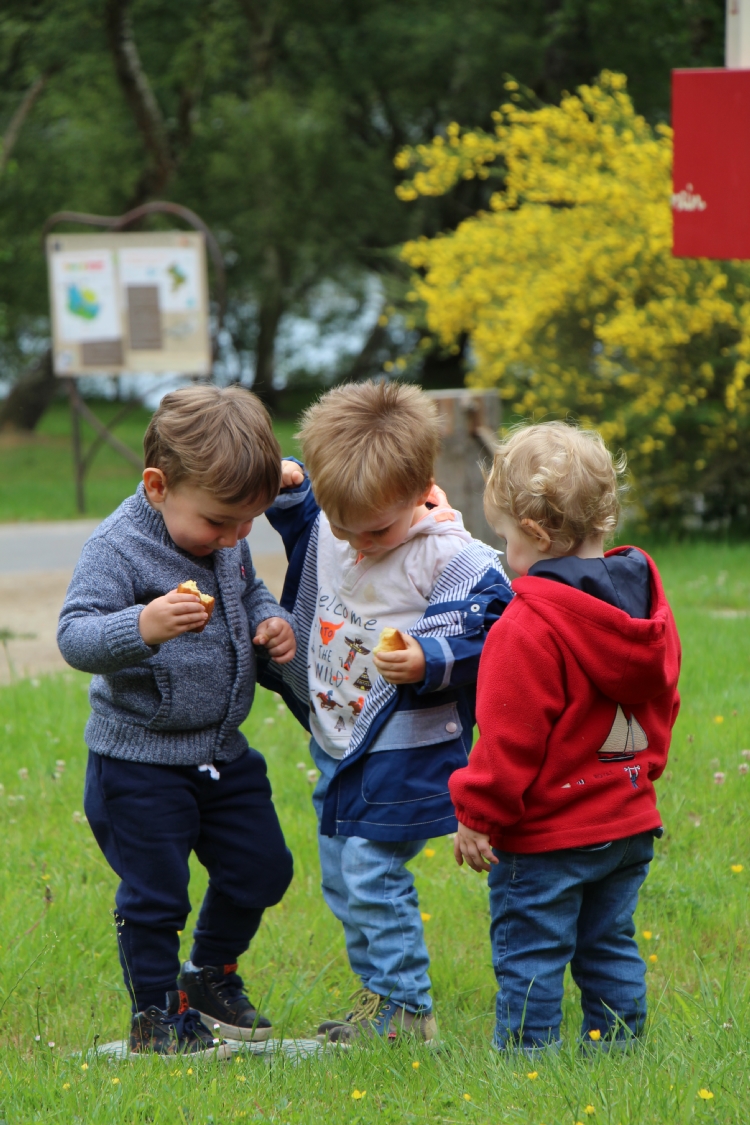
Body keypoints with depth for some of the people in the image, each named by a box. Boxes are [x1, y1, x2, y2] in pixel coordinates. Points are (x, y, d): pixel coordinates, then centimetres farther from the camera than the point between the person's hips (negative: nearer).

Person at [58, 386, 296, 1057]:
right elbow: (75, 636, -30)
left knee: (261, 868, 14)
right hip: (140, 758, -7)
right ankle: (156, 1015, 16)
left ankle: (211, 977, 36)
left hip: (222, 750, 7)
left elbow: (251, 591, 22)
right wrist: (142, 628, -48)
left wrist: (272, 623, -1)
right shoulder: (118, 548, -22)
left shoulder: (228, 544, 2)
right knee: (155, 892, -2)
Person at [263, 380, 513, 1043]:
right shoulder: (326, 530, -1)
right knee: (340, 877, 16)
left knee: (373, 874, -10)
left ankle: (408, 1010, 2)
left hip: (404, 752, -8)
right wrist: (287, 493, 4)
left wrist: (430, 661, -35)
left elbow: (487, 638, -21)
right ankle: (378, 996, 30)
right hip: (335, 741, 8)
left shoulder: (454, 562, -21)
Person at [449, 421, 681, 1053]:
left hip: (546, 835, -8)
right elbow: (662, 705, 15)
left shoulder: (529, 628, -22)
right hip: (629, 822, 8)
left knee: (530, 957, 2)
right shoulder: (648, 607, 3)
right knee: (609, 946, 18)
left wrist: (478, 815, -10)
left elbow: (510, 739, -20)